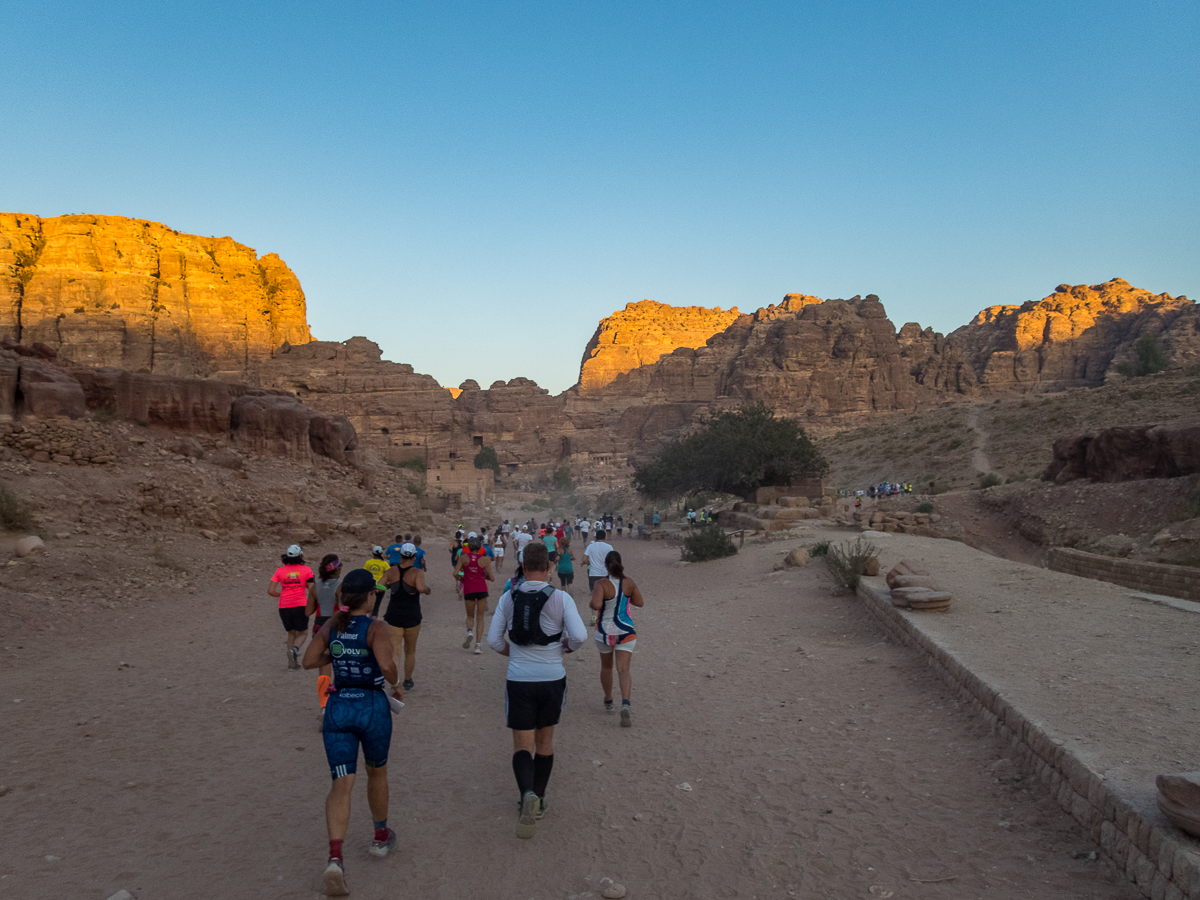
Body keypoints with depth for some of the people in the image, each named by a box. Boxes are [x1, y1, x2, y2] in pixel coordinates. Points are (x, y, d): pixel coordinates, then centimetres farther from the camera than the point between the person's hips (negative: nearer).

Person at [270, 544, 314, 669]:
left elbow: (270, 591, -1)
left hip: (284, 606, 3)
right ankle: (294, 649, -18)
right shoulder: (306, 570, -2)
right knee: (303, 633, 12)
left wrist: (281, 594, 17)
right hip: (300, 606, -3)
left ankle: (292, 662, 9)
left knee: (291, 633, 19)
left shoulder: (280, 571, 4)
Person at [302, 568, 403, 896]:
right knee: (377, 772, 22)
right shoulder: (376, 628, -13)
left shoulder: (330, 626, 3)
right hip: (372, 708, -3)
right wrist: (396, 685, -5)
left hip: (338, 709, 3)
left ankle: (335, 857, -21)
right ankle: (381, 837, 39)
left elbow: (308, 661, 8)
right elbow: (386, 665, -26)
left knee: (342, 785, -1)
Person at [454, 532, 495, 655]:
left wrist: (461, 579, 13)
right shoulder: (484, 559, -4)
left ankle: (469, 632, -15)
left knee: (470, 616, 17)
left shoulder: (463, 557, -3)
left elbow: (456, 573, -7)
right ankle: (478, 644, 1)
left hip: (468, 589, 0)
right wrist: (489, 577, 22)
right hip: (482, 589, 0)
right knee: (480, 617, 9)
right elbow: (492, 578, -1)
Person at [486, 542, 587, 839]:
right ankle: (538, 799, 30)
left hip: (519, 681, 0)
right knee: (545, 740, 20)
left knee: (522, 746, 5)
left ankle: (528, 795, -22)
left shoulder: (508, 598, -3)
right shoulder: (561, 598, -9)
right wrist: (566, 647, 4)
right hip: (552, 679, 0)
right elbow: (579, 635, -19)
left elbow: (494, 640, 0)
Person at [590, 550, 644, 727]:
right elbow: (639, 602, 6)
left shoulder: (602, 584, -17)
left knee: (606, 666, 21)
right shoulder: (629, 583, -6)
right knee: (623, 669, -3)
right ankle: (625, 704, -26)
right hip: (626, 631, 1)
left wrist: (591, 602, -9)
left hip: (605, 631, -1)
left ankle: (608, 701, 36)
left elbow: (596, 605, -31)